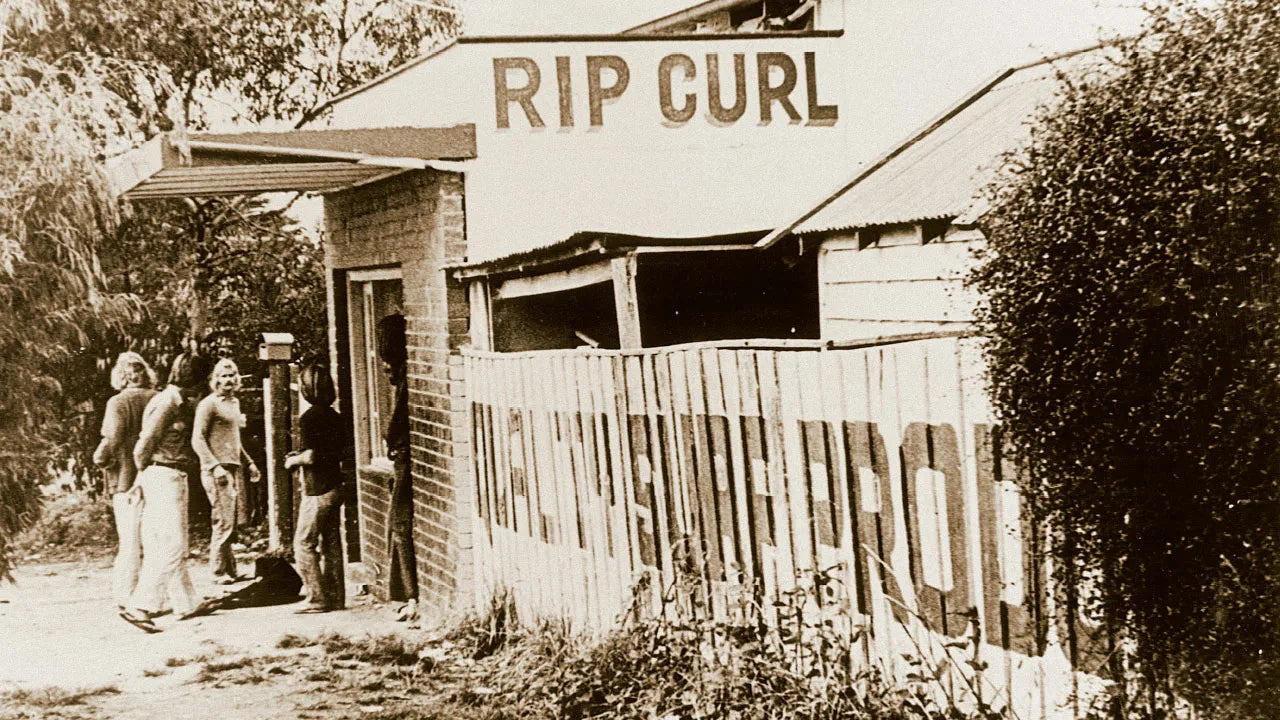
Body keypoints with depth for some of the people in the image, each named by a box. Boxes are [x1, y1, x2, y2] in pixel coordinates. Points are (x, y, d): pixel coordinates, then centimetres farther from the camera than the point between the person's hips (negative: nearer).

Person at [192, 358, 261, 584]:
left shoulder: (234, 403, 18)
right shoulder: (208, 404, -7)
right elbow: (197, 439, -12)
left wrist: (249, 463, 20)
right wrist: (215, 467, -20)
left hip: (234, 468, 8)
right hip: (217, 470, -8)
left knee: (230, 523, 9)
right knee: (223, 522, -10)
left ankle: (231, 570, 13)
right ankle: (219, 571, -4)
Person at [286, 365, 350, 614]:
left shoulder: (307, 418, -16)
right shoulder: (335, 416, 9)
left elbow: (311, 455, -21)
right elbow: (345, 450, 15)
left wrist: (293, 461, -2)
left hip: (317, 490, -8)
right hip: (335, 486, 8)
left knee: (304, 544, -1)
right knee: (330, 542, 13)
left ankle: (318, 599, -2)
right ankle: (336, 596, 15)